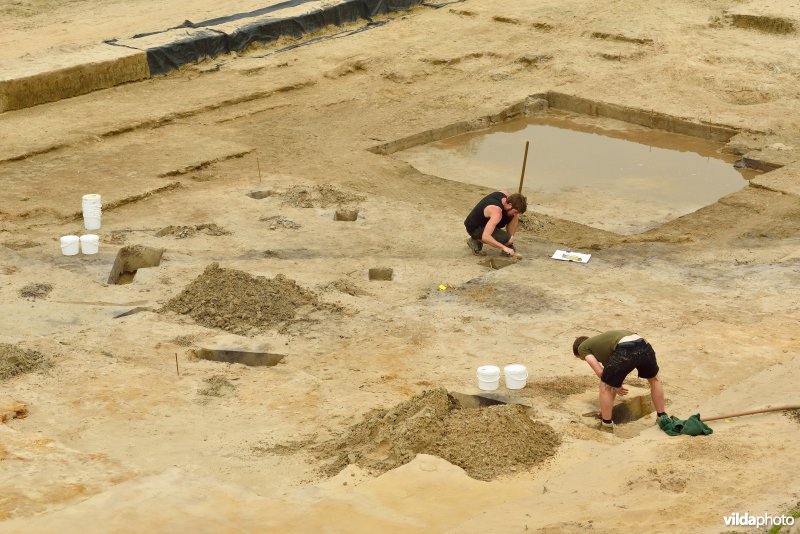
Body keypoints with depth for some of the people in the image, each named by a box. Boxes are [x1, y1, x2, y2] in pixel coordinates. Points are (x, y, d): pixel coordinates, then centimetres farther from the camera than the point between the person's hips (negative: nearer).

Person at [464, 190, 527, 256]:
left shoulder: (505, 194, -11)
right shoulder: (497, 213, -37)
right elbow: (485, 237, -42)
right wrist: (504, 247, -37)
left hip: (486, 221, 9)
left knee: (515, 216, -3)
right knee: (508, 239, -24)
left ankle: (509, 246, 9)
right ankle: (476, 240, -5)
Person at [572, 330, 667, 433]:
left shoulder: (582, 347, 24)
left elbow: (599, 372, 12)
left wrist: (616, 387, 26)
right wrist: (609, 403, 55)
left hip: (625, 351, -7)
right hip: (644, 346, 7)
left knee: (605, 387, 18)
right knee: (654, 379, 35)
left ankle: (607, 425, 28)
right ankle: (662, 417, 44)